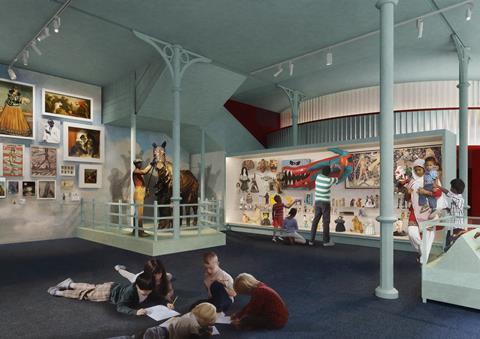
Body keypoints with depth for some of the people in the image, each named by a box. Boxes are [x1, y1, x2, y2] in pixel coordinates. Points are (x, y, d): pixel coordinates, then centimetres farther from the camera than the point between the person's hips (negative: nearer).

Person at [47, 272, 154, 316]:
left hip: (116, 287, 6)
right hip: (110, 291, -6)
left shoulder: (148, 290, -22)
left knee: (91, 287, 24)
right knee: (87, 293, 12)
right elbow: (120, 307, -49)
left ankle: (70, 284, 46)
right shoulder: (131, 291, -42)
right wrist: (135, 312, -61)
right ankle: (57, 292, 31)